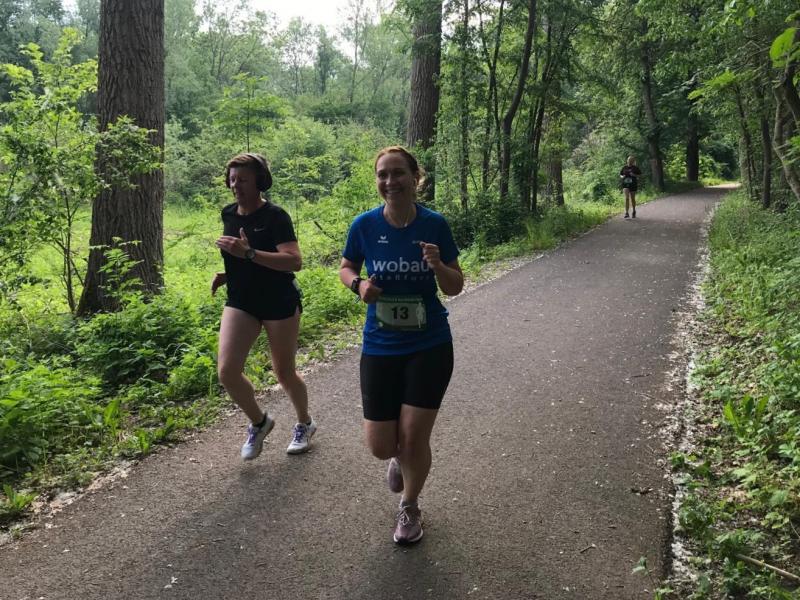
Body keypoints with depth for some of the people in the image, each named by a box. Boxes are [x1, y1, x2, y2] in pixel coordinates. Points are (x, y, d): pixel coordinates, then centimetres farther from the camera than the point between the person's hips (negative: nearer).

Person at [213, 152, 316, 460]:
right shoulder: (228, 214, 5)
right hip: (241, 301, 5)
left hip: (279, 302, -5)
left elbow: (294, 261, -27)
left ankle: (304, 423, 37)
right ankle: (258, 421, 18)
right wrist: (224, 274, 4)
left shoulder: (275, 216, -15)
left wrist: (248, 253, -33)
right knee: (227, 371, -9)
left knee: (284, 371, 8)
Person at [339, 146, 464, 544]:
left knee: (414, 437, 0)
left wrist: (439, 266, -25)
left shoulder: (434, 224, -10)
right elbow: (345, 268, 8)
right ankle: (399, 456, 44)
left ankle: (410, 507, 30)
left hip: (429, 347, -1)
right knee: (380, 445, 4)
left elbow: (455, 288, -4)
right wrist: (358, 284, -15)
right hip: (380, 348, 1)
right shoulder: (365, 225, -9)